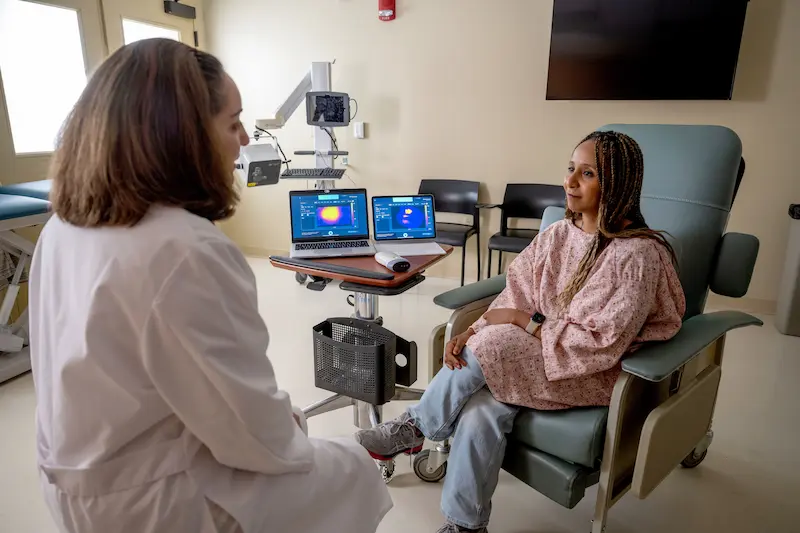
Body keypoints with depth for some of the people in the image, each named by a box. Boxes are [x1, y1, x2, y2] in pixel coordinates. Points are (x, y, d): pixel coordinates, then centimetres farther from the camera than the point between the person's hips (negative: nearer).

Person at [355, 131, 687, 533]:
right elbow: (517, 298, 0)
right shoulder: (558, 235, 2)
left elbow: (600, 344, -21)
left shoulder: (639, 255, -18)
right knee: (480, 410, -23)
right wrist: (473, 332, -16)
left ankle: (413, 428, -3)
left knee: (489, 347, -27)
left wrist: (525, 321, -18)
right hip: (535, 352, 5)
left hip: (594, 374, -5)